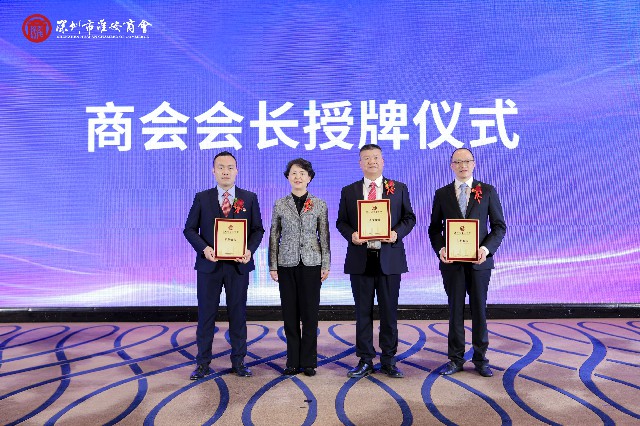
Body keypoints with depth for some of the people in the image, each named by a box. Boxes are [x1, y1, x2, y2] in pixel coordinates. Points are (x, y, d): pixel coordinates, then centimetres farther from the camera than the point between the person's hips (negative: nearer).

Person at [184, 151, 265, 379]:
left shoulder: (249, 198, 5)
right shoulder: (202, 198, 4)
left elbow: (258, 229, 5)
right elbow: (190, 229, 3)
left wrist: (250, 250, -13)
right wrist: (204, 248, -14)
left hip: (238, 265, 0)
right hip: (209, 264, 0)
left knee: (238, 314, 8)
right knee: (206, 314, 7)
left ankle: (238, 361, 22)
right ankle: (203, 363, 20)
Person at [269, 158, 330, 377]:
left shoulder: (319, 204, 4)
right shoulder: (280, 205, 5)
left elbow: (324, 237, 3)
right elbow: (274, 237, 5)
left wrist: (326, 265, -1)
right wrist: (272, 266, 1)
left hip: (311, 263, -1)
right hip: (287, 264, 1)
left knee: (310, 313, 3)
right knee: (290, 313, 5)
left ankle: (308, 361, 15)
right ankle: (293, 361, 17)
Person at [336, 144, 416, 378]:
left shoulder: (399, 189, 8)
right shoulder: (349, 191, 9)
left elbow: (409, 218, 7)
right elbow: (341, 221, 8)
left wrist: (397, 233, -13)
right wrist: (351, 235, -12)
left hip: (390, 258, 0)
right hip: (360, 258, 1)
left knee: (389, 311, 6)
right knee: (363, 312, 7)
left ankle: (388, 361, 20)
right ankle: (365, 360, 19)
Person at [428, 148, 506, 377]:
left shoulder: (488, 191, 5)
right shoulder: (442, 194, 7)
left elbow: (499, 226, 3)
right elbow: (434, 228, 8)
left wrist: (487, 248, -13)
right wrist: (440, 249, -10)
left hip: (479, 260, 0)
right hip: (451, 261, 1)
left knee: (479, 309, 7)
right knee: (455, 309, 7)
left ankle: (480, 359, 21)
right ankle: (455, 359, 18)